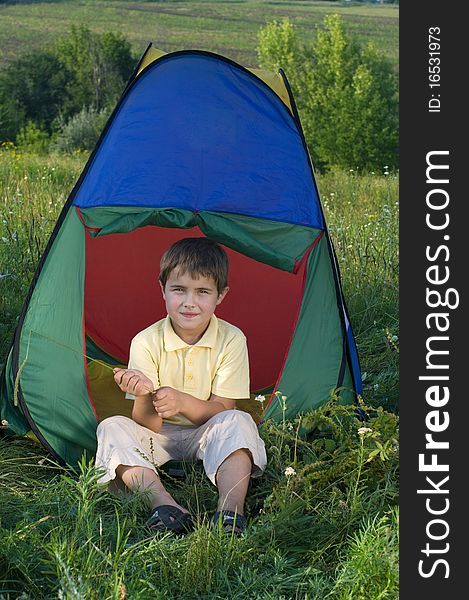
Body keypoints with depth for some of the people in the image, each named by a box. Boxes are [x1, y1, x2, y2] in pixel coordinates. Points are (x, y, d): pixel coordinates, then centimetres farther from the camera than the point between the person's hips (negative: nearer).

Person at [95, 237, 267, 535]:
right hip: (160, 438, 1)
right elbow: (148, 425, -16)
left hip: (209, 436, -1)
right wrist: (144, 396, -40)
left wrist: (181, 401, -34)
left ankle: (231, 509, -46)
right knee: (112, 427, -25)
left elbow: (223, 410, -15)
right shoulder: (146, 342, -13)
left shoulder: (232, 340, -13)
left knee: (238, 422, -31)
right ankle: (161, 501, -43)